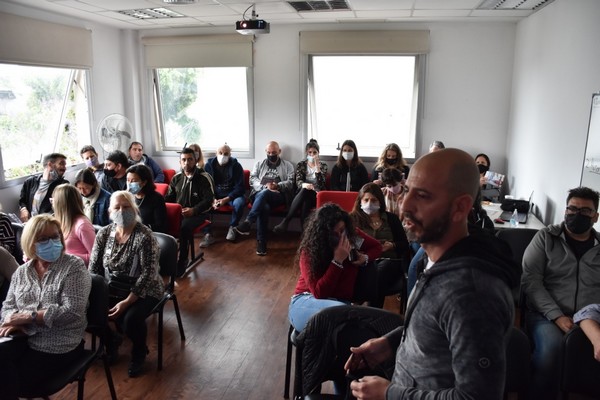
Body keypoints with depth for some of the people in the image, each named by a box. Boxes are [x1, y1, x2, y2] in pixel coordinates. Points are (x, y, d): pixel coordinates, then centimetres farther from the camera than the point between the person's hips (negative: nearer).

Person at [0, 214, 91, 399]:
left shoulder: (74, 266, -7)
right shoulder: (21, 271, 11)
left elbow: (72, 311, -15)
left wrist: (29, 316, -17)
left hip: (58, 346, -4)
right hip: (24, 338, 4)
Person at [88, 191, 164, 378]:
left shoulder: (145, 236, -18)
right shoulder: (104, 233, 0)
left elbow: (148, 274, -21)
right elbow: (94, 267, 4)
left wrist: (127, 302, -26)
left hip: (143, 292, -5)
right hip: (111, 289, 5)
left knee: (131, 319, -32)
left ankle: (139, 353, 4)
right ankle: (110, 341, 14)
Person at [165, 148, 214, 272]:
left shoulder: (203, 178, -4)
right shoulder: (176, 177, 11)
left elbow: (209, 200, -9)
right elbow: (169, 197, 20)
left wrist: (193, 210, -23)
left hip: (197, 214, -5)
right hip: (178, 212, 5)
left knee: (184, 227, -35)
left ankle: (182, 260, -17)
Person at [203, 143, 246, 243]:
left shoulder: (236, 166, -7)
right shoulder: (209, 164, -1)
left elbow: (240, 187, -12)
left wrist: (226, 199, -26)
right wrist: (212, 199, -23)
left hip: (231, 194, -1)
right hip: (214, 195, 2)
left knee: (239, 202, -33)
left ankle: (232, 227, -7)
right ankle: (208, 234, -24)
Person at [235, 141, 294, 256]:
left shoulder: (287, 165, 18)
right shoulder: (259, 164, 25)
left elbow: (290, 182, 4)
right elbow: (252, 179, 10)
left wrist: (277, 186, -15)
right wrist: (265, 186, -10)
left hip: (279, 196, -1)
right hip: (259, 194, 2)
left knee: (263, 194, -38)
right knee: (264, 207, -36)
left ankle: (247, 223, -46)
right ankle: (261, 242, -38)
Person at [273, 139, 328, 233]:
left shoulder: (323, 165, 11)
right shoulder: (301, 165, 14)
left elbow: (321, 184, -6)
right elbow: (298, 181, -2)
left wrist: (317, 166, -12)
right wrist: (304, 184, -28)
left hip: (316, 195, -1)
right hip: (302, 194, 1)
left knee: (305, 191, -37)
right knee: (304, 189, -38)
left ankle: (285, 221, -44)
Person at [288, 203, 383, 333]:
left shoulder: (352, 234, -1)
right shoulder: (309, 251, -13)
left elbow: (377, 246, 19)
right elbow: (319, 293, -20)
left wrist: (365, 258, -4)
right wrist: (338, 261, -25)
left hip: (341, 302, 5)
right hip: (306, 303, -5)